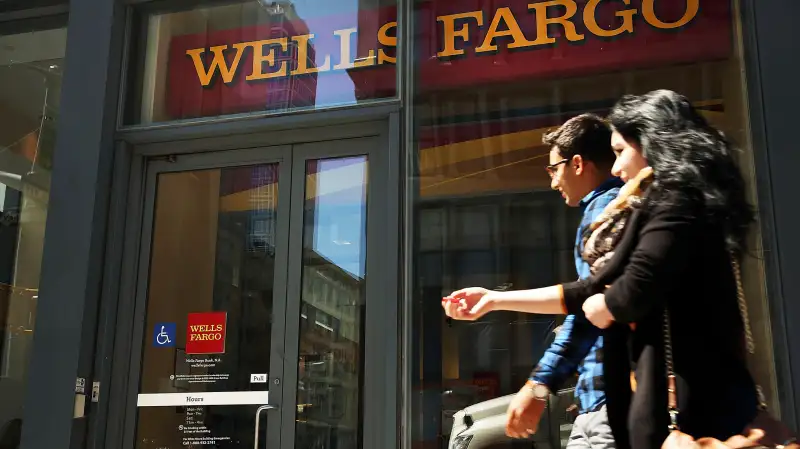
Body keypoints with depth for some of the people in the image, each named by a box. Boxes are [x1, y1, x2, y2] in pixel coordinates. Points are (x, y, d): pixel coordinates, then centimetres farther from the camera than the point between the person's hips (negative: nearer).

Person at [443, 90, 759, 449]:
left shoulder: (676, 202, -13)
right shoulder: (654, 209, 16)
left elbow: (633, 294, -26)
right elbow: (594, 290, 17)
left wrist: (599, 305, -1)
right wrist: (497, 299, 18)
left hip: (694, 403, -9)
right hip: (667, 399, 9)